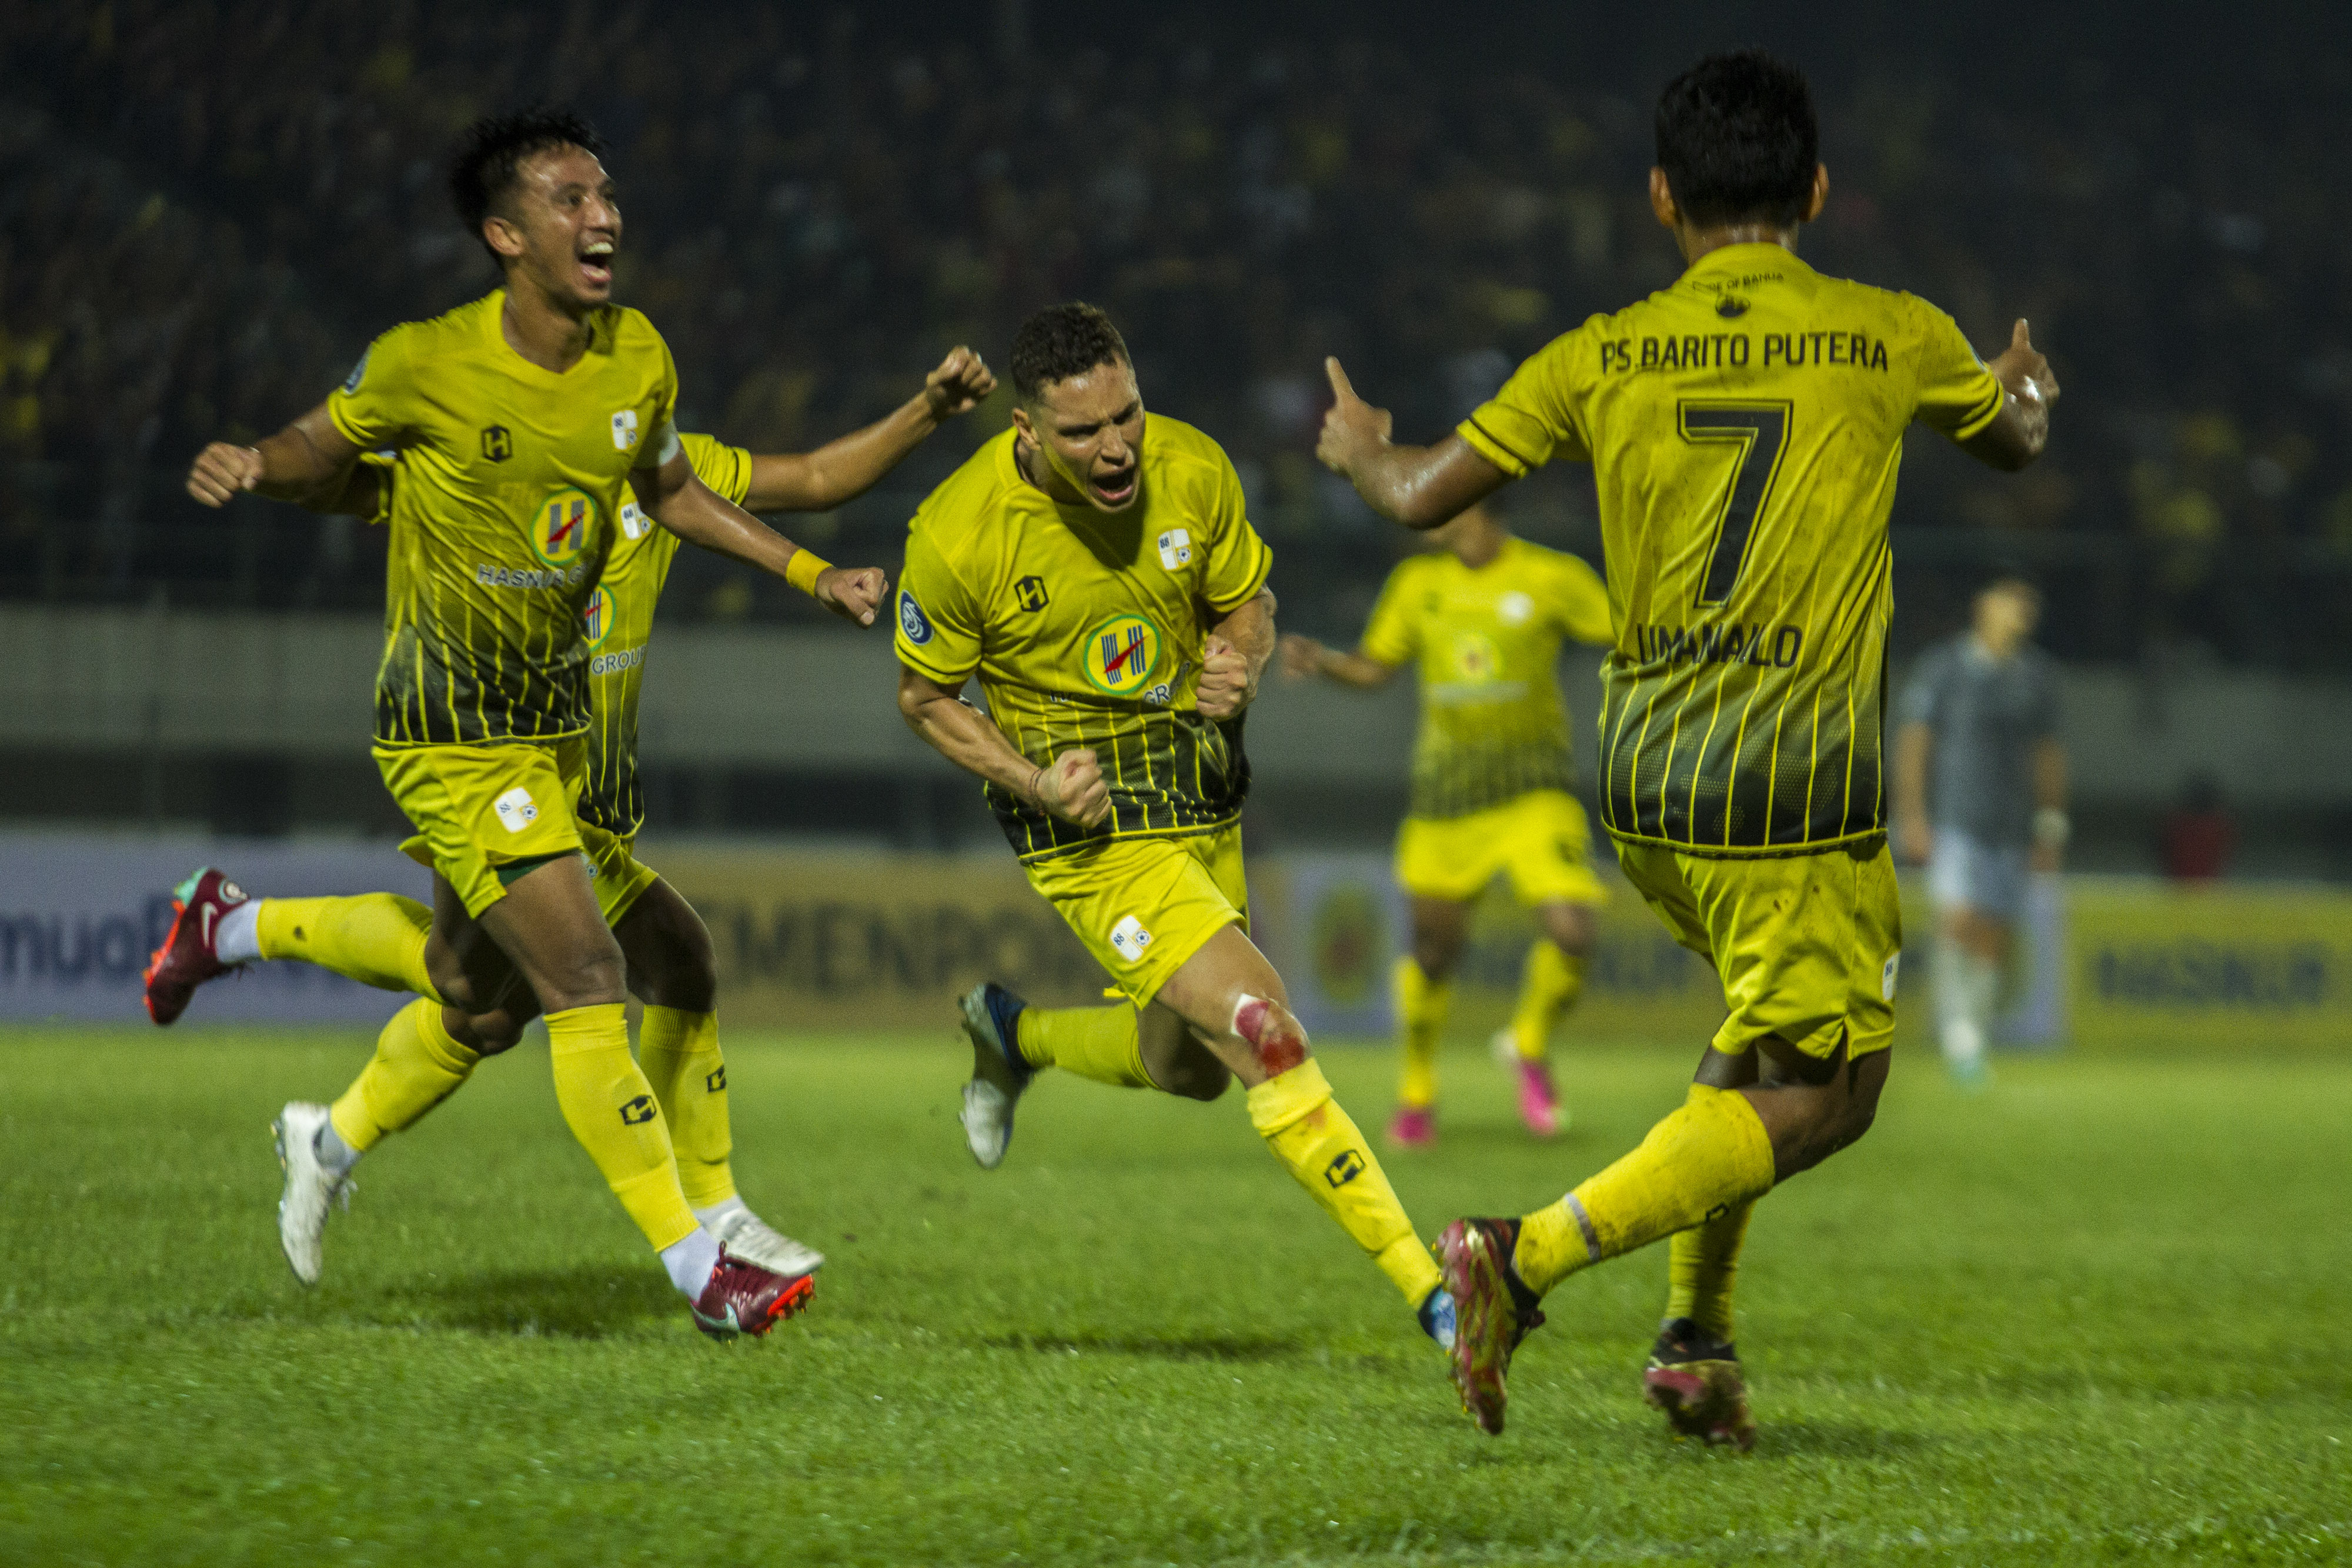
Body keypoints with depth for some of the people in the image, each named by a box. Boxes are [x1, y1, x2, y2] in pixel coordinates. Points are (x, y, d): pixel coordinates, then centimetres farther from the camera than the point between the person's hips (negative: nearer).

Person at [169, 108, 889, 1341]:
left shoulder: (637, 359, -3)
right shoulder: (427, 364, -18)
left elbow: (669, 493, 15)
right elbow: (321, 453, -2)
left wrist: (813, 573, 8)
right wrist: (249, 468, -25)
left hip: (555, 719, 7)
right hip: (449, 738, -7)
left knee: (474, 989, 16)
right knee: (587, 978, -15)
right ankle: (698, 1272, -13)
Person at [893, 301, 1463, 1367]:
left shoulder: (1191, 470, -10)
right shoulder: (957, 536, -19)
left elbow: (1247, 599, 8)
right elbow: (924, 696, -4)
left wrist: (1239, 665, -15)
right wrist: (1030, 779, -19)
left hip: (1204, 797, 6)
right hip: (1092, 824, -6)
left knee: (1189, 1069, 17)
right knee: (1257, 1025, -20)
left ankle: (1012, 1035, 49)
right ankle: (1426, 1289, -20)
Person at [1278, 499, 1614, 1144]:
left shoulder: (1551, 578, -4)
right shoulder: (1417, 582, 6)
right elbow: (1374, 668, 15)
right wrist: (1319, 660, -4)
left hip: (1534, 789, -3)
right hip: (1448, 793, 3)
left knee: (1572, 929, -21)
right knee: (1434, 950, 4)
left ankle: (1531, 1043, 9)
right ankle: (1417, 1091, 29)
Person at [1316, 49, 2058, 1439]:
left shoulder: (1603, 359, 1)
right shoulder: (1891, 338, -2)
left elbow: (1421, 497, 6)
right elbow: (2016, 443, 19)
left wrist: (1359, 447, 29)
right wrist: (2024, 388, 44)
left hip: (1643, 777, 5)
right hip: (1795, 785, -5)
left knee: (1770, 1036, 25)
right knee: (1819, 1095, -1)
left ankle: (1698, 1336, 19)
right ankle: (1530, 1259, -15)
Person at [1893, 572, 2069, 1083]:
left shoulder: (2039, 674, 10)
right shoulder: (1944, 666, -1)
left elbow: (2048, 752, 17)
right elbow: (1912, 741, -2)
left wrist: (2051, 826, 13)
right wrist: (1911, 818, -9)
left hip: (2011, 827, 4)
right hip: (1953, 823, -4)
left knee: (1995, 938, 1)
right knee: (1957, 918, -19)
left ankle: (1971, 1041, 11)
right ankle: (1956, 1030, -12)